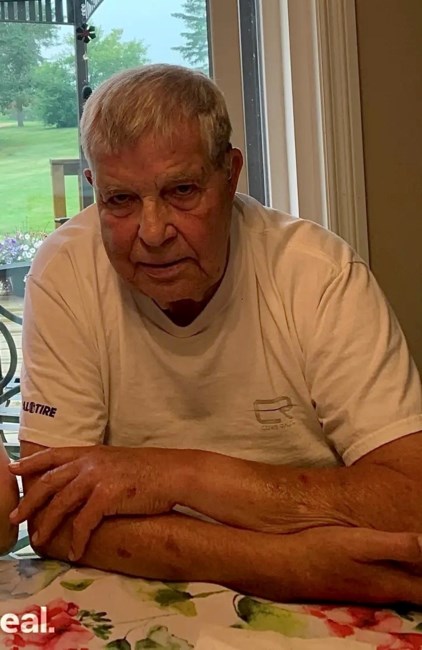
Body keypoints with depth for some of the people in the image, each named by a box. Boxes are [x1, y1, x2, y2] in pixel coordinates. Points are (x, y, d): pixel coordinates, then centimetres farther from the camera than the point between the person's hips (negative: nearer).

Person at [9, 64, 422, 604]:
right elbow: (54, 517, -16)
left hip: (325, 614, 0)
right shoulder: (65, 275, -12)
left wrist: (182, 473, -25)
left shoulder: (324, 275, -15)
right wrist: (285, 563, -26)